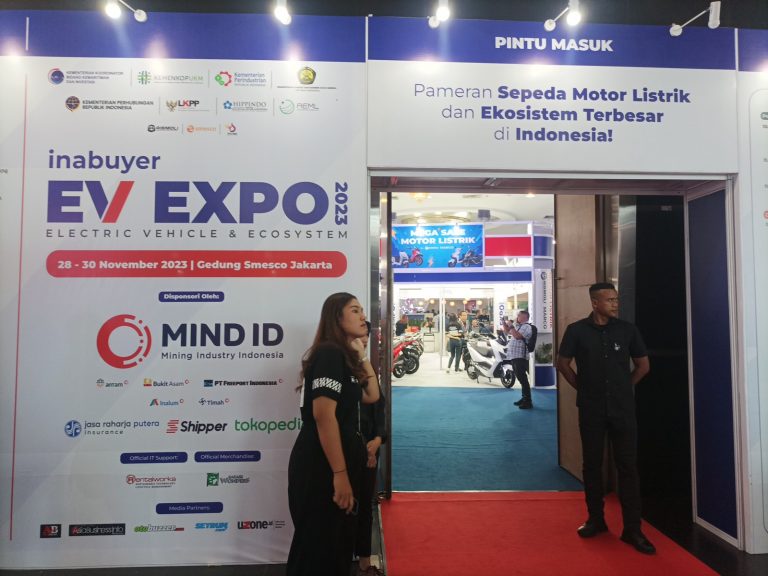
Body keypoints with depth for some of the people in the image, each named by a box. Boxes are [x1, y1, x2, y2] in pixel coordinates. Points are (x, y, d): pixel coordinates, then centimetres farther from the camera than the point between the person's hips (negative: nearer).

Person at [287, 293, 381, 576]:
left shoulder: (344, 355, 15)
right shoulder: (329, 353, -16)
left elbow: (372, 396, 16)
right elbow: (323, 414, -25)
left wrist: (361, 355, 8)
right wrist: (339, 473, -26)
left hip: (338, 465, 10)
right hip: (322, 467, -10)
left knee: (337, 547, 21)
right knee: (317, 549, 4)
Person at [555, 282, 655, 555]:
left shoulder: (627, 329, -1)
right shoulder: (577, 330, -5)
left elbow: (643, 365, 10)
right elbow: (563, 363, 5)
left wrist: (624, 387, 7)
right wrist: (582, 387, 3)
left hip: (623, 408, 1)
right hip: (591, 409, 0)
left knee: (628, 466, 2)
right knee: (592, 464, 10)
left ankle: (632, 529, 11)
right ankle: (595, 519, 26)